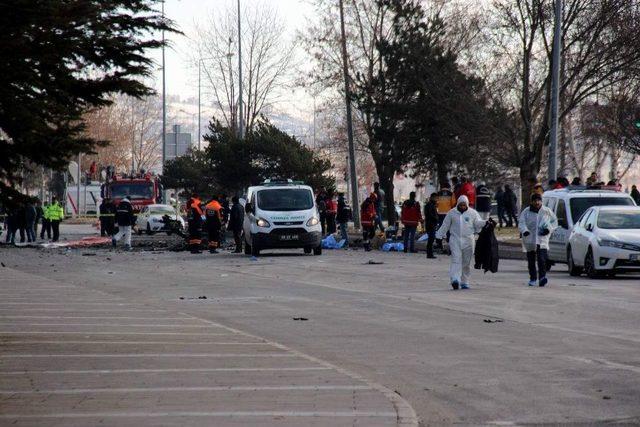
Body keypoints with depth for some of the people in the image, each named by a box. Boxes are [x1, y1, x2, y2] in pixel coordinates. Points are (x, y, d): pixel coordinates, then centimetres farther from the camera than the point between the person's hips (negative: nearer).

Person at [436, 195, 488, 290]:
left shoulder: (472, 213, 6)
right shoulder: (452, 213, 6)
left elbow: (478, 223, 4)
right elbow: (445, 225, 12)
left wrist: (485, 223, -15)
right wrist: (439, 235, 12)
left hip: (468, 240, 1)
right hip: (455, 240, -1)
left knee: (466, 262, 6)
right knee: (456, 260, -14)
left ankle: (464, 281, 15)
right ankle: (455, 279, -24)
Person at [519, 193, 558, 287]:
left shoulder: (547, 211, 5)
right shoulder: (526, 212, 4)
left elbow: (554, 222, 13)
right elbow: (522, 223, -5)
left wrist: (549, 229, -7)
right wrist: (524, 230, -26)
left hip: (542, 240, -2)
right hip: (529, 240, 2)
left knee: (542, 259, -18)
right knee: (531, 261, 8)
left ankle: (542, 277, -24)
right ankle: (532, 278, 21)